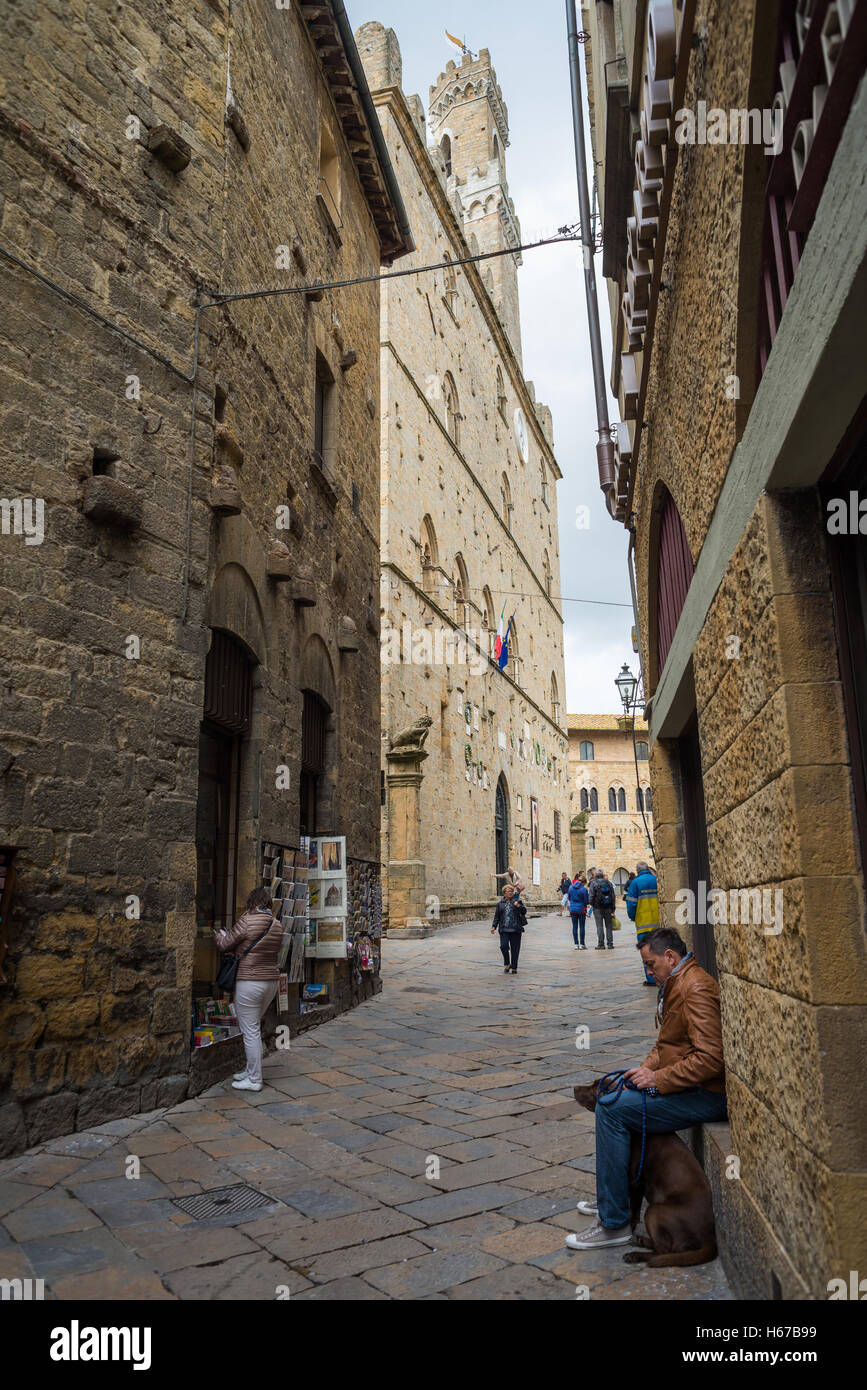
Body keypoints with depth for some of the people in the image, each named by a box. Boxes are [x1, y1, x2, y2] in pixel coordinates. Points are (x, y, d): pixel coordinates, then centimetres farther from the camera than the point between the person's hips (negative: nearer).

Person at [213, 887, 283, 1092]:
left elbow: (224, 944, -4)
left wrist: (218, 934, 19)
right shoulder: (278, 925, 5)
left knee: (250, 1031, 1)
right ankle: (251, 1070, 30)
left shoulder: (247, 921, -14)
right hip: (271, 980, 7)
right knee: (253, 1027, 21)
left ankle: (254, 1080, 7)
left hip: (250, 981, -7)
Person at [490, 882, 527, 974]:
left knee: (515, 949, 2)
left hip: (515, 929, -1)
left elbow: (524, 912, -2)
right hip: (504, 929, 1)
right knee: (504, 946, -13)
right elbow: (497, 916, 15)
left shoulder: (517, 901, 7)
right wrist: (494, 926, 7)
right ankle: (507, 964, 8)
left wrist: (519, 906, -19)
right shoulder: (500, 903, 11)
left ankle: (514, 967, 15)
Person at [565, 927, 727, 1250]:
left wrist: (658, 1079, -22)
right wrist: (646, 1069, 4)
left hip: (707, 1095, -11)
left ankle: (614, 1223, -11)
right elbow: (668, 1044, 22)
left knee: (612, 1109, -19)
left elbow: (710, 1059, -28)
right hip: (688, 1087, 11)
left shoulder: (696, 989, -20)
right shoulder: (676, 985, 15)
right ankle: (610, 1198, 27)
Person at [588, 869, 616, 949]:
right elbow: (613, 896, 4)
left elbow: (591, 896, -11)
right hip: (608, 908, 3)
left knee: (599, 926, 0)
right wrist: (612, 909, 9)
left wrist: (591, 904, 10)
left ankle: (601, 944, 0)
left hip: (598, 908, -3)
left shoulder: (593, 883, -7)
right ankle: (610, 944, 10)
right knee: (609, 926, 9)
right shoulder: (609, 883, 4)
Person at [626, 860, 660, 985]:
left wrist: (632, 917, 8)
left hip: (644, 923, -4)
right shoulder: (657, 880, 4)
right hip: (659, 922, 4)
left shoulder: (635, 882, -6)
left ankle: (651, 979, 0)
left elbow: (631, 903, -7)